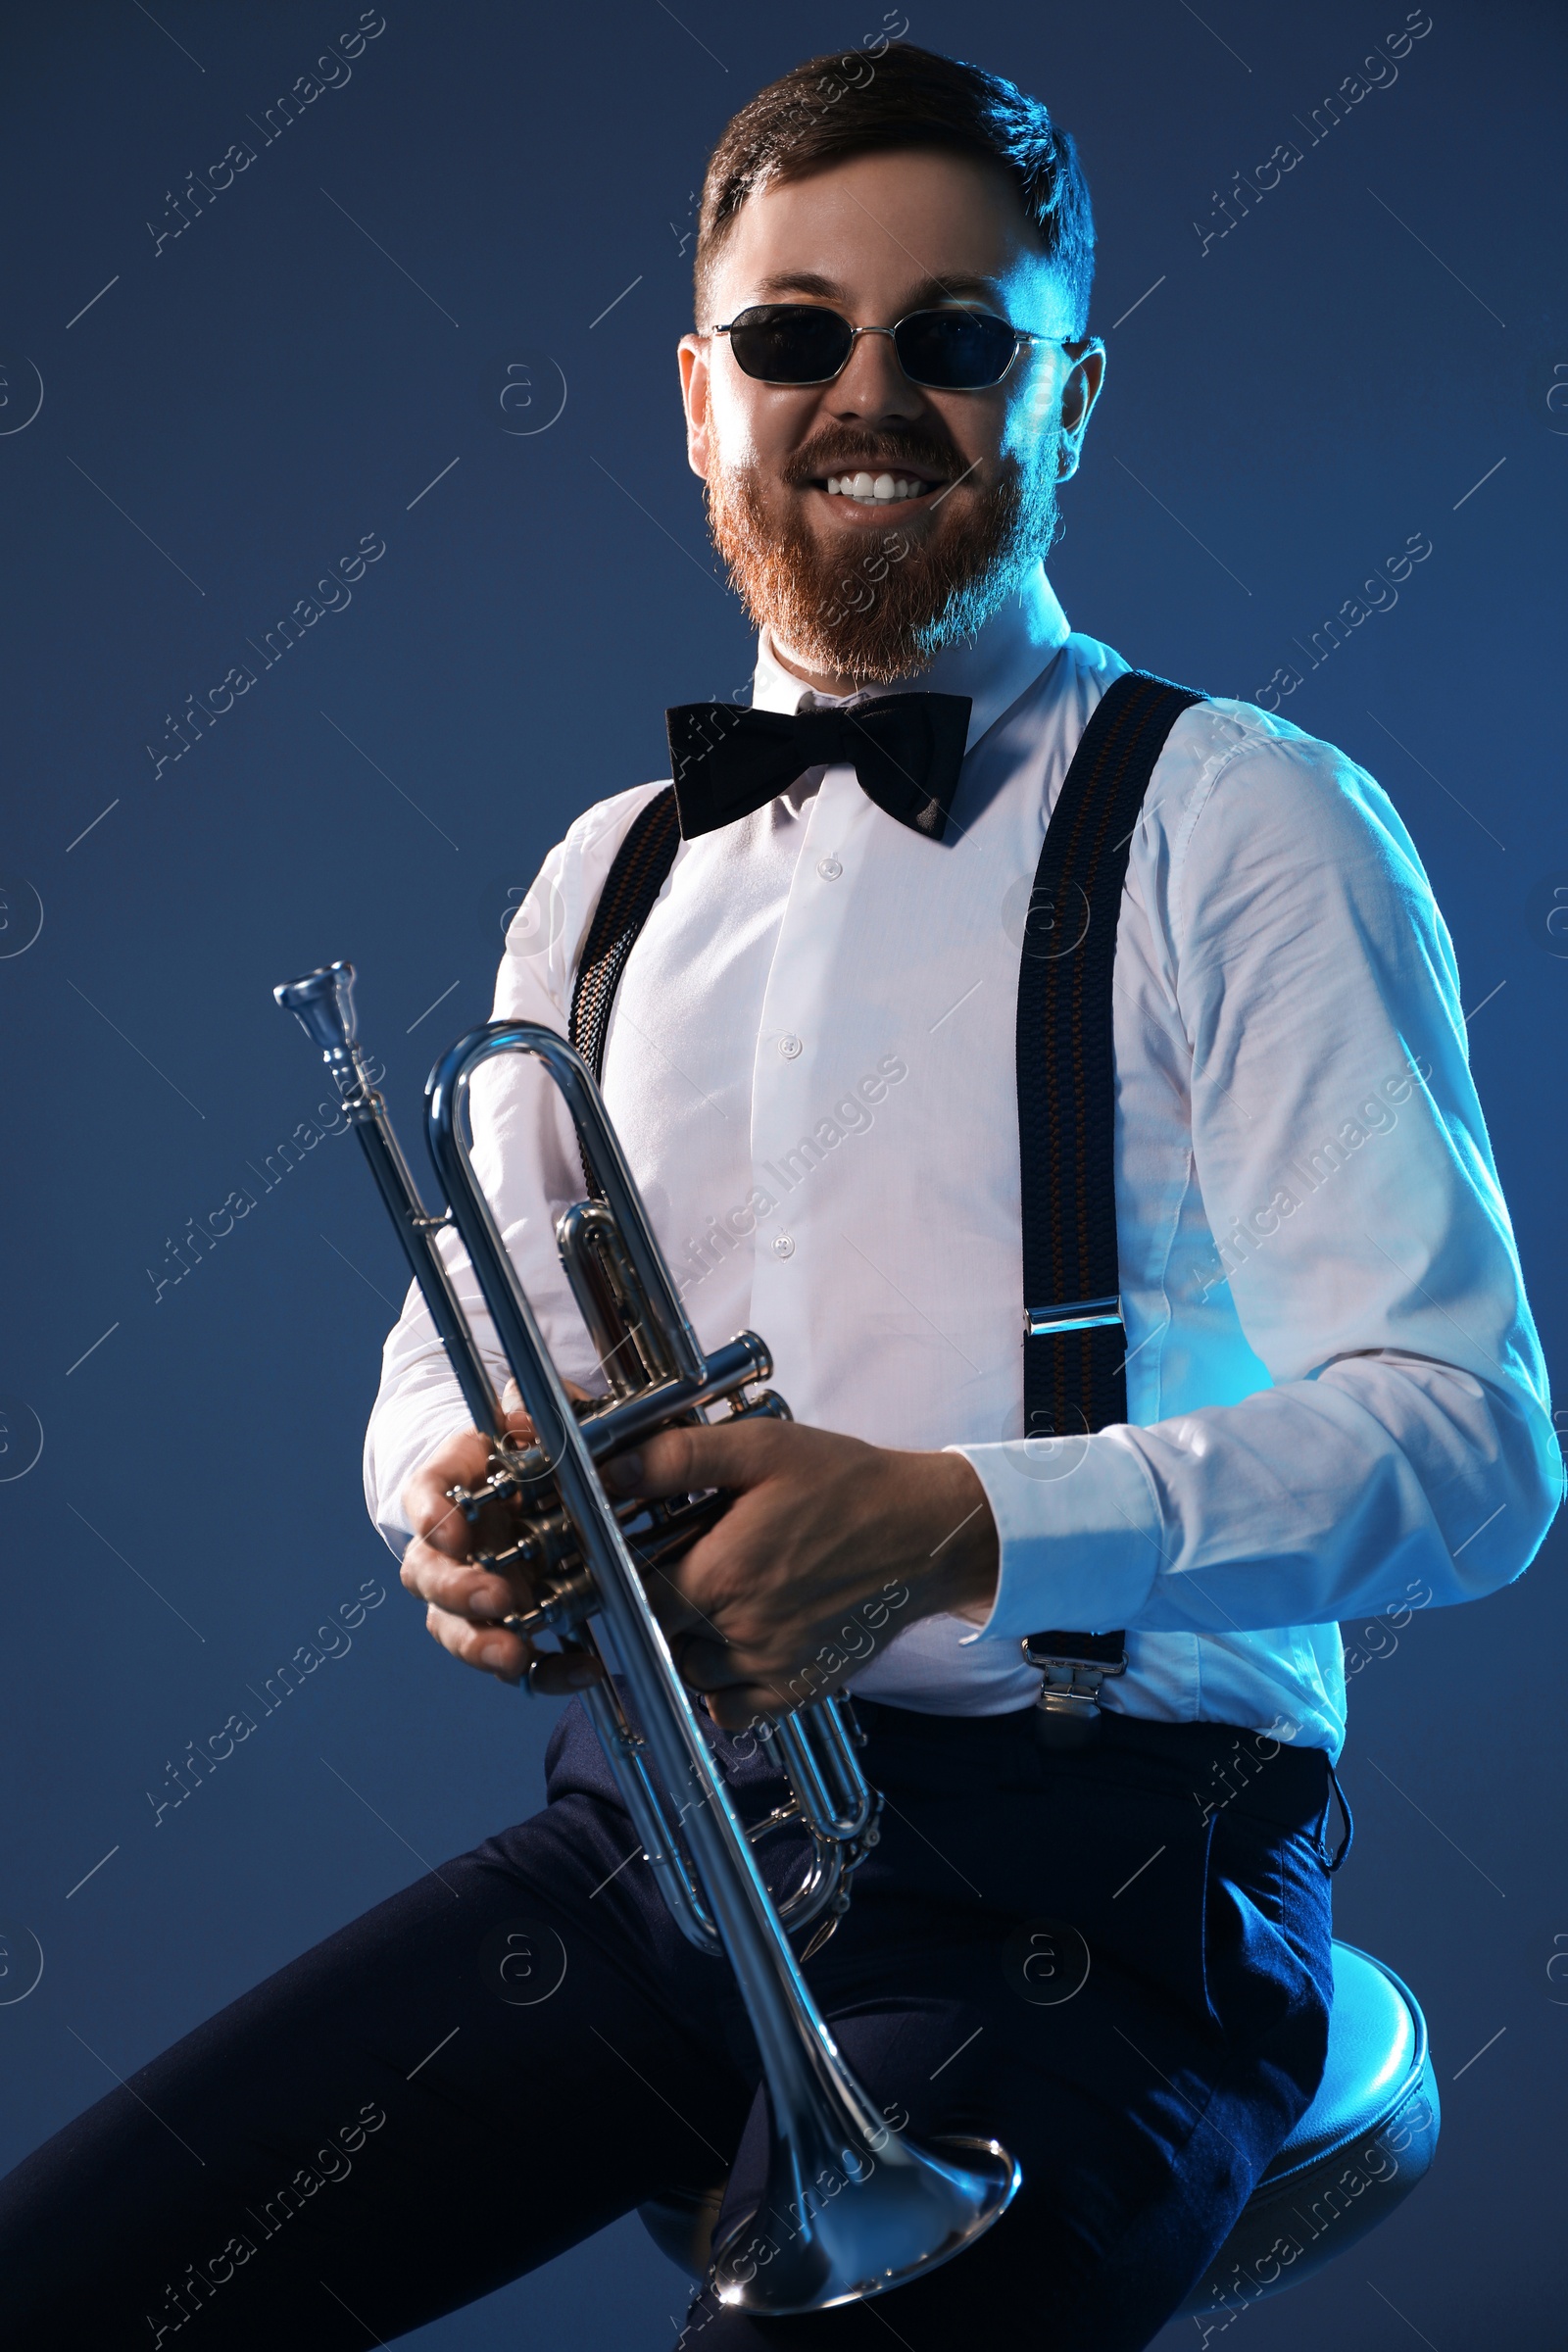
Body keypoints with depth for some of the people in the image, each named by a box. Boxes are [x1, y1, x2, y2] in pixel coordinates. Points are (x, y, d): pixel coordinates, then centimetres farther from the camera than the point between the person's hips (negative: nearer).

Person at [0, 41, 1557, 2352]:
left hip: (1083, 1882, -5)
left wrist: (956, 1526, -26)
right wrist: (463, 1494, -6)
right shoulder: (608, 877, 15)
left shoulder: (1247, 827, -4)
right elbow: (449, 1358, 20)